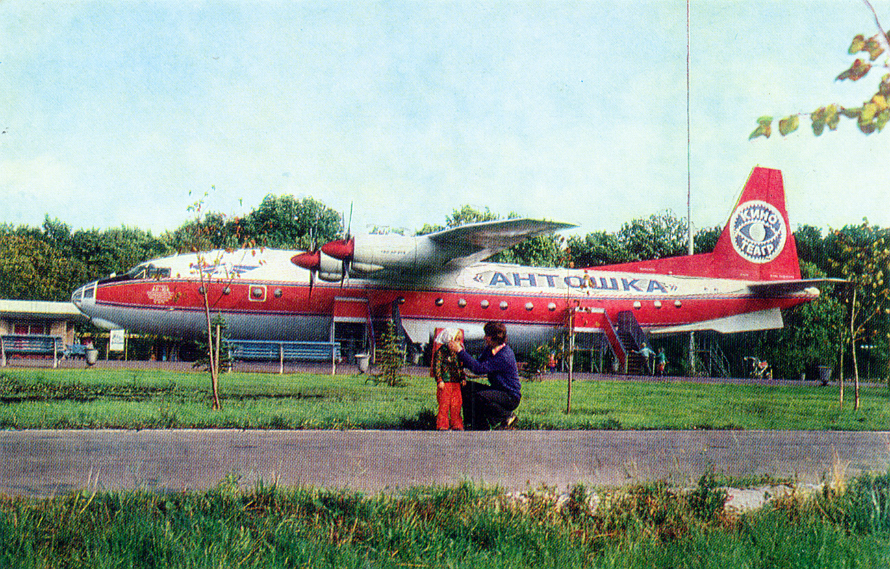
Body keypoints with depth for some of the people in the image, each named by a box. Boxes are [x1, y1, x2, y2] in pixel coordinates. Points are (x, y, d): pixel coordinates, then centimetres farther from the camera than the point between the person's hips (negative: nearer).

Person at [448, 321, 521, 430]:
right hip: (497, 391, 9)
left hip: (511, 398, -9)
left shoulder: (504, 356, -26)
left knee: (480, 396, -32)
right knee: (467, 387, -1)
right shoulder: (489, 349, 3)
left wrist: (460, 351, -29)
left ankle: (508, 417, -9)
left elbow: (479, 369, -31)